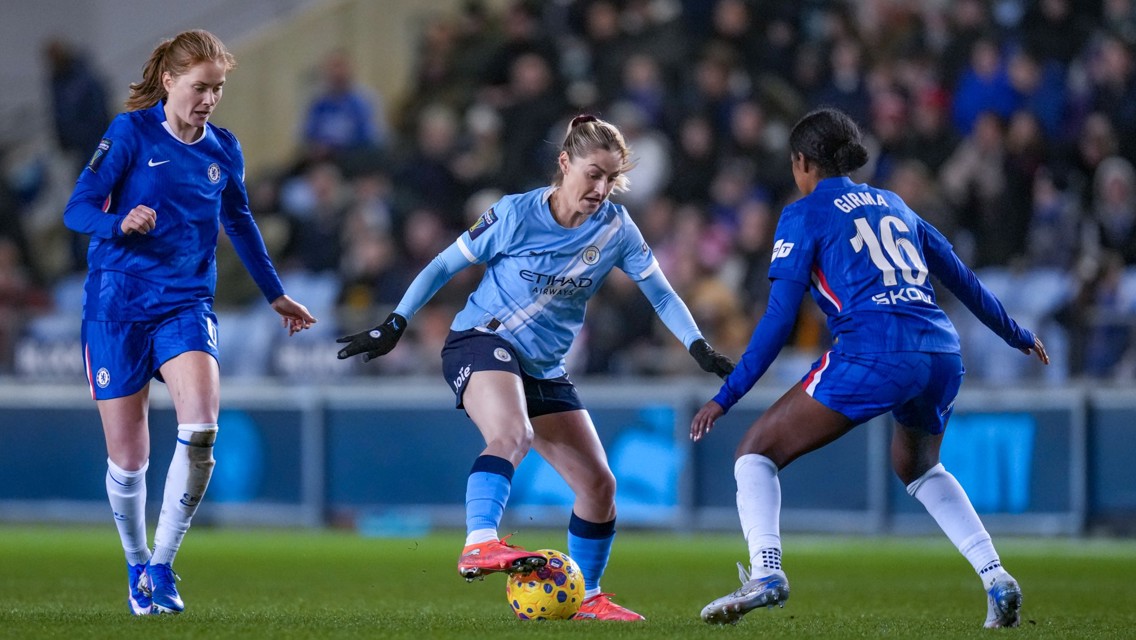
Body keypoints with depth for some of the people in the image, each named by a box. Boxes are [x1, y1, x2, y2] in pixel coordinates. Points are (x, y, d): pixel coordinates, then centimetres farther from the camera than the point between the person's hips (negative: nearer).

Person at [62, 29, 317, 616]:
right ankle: (137, 571, 24)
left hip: (186, 303, 3)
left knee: (201, 424, -23)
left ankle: (162, 566, -12)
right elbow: (77, 209, -9)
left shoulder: (223, 150, 8)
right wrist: (120, 223, -30)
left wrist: (275, 294, 32)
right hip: (117, 305, -2)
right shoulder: (131, 133, -5)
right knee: (127, 457, 0)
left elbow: (239, 222, 24)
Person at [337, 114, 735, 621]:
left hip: (544, 370, 6)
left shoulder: (616, 228, -2)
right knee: (514, 435, -38)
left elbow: (661, 294, 3)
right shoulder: (517, 214, -12)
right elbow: (445, 265, -3)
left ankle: (587, 597, 23)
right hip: (481, 343, -6)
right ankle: (479, 545, -52)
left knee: (599, 484, 4)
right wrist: (394, 326, -5)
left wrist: (699, 347, -11)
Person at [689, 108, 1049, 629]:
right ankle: (997, 579, 18)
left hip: (872, 353, -6)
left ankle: (765, 572, -19)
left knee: (757, 451, 3)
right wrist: (1018, 336, 44)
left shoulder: (805, 215, 8)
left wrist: (726, 396, 3)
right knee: (917, 467, 33)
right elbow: (961, 278, 30)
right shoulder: (892, 205, 24)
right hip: (942, 355, 6)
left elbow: (779, 317, 0)